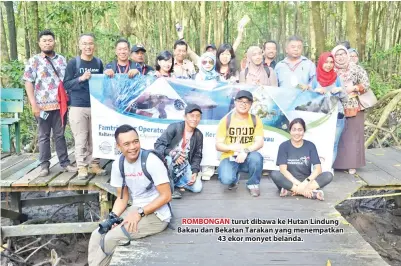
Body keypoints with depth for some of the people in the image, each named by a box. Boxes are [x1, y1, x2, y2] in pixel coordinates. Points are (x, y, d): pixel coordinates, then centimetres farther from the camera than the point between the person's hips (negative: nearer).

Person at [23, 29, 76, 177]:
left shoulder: (61, 59, 11)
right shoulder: (34, 61, 2)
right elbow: (28, 83, -2)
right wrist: (34, 104, -10)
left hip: (60, 104, 2)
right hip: (43, 105, -2)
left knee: (60, 135, 9)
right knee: (44, 136, 6)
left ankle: (65, 163, 15)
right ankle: (44, 165, 14)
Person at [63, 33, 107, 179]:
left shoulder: (98, 62, 9)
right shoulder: (73, 62, -3)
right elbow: (66, 84, -4)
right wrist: (80, 79, -17)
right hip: (78, 106, -3)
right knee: (81, 139, 1)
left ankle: (94, 164, 18)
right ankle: (82, 167, 9)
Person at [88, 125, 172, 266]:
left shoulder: (152, 161, -20)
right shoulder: (117, 165, -1)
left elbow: (166, 196, -18)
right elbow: (122, 198, 7)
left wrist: (140, 213, -20)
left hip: (157, 215, -7)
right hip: (135, 210, 7)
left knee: (110, 239, -15)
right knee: (97, 235, 0)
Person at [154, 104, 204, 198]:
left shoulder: (199, 135, -1)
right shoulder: (174, 127, -17)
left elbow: (197, 156, 5)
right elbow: (158, 145, -19)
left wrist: (195, 172, -11)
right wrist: (171, 153, -37)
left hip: (184, 166, 4)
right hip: (170, 162, -4)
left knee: (197, 187, -12)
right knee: (167, 159, -39)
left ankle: (173, 180, 10)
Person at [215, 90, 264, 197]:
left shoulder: (255, 120, -2)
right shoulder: (226, 120, -6)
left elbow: (260, 142, -10)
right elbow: (218, 145, -6)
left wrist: (246, 151, -28)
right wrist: (231, 147, -27)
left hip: (247, 158, 1)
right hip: (229, 157, -1)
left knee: (256, 157, -34)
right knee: (226, 179, -30)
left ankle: (253, 184, -4)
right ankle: (234, 178, 11)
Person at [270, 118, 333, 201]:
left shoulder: (310, 145, 0)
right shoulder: (284, 146, -4)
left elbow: (318, 168, -9)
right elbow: (283, 169, -14)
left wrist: (306, 182, -26)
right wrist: (299, 184, -26)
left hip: (306, 181, 2)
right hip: (290, 181, -1)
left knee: (328, 175, -22)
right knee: (274, 174, -31)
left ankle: (291, 190, -29)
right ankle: (312, 192, -33)